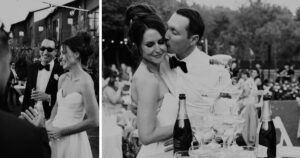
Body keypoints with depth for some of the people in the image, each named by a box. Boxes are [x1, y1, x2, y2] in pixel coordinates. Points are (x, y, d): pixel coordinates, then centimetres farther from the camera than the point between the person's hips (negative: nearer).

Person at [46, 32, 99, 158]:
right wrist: (50, 123, 2)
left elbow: (93, 121, -16)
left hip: (73, 139, -6)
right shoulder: (62, 78, 5)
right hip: (55, 139, 6)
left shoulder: (85, 81, -14)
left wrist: (62, 131, -12)